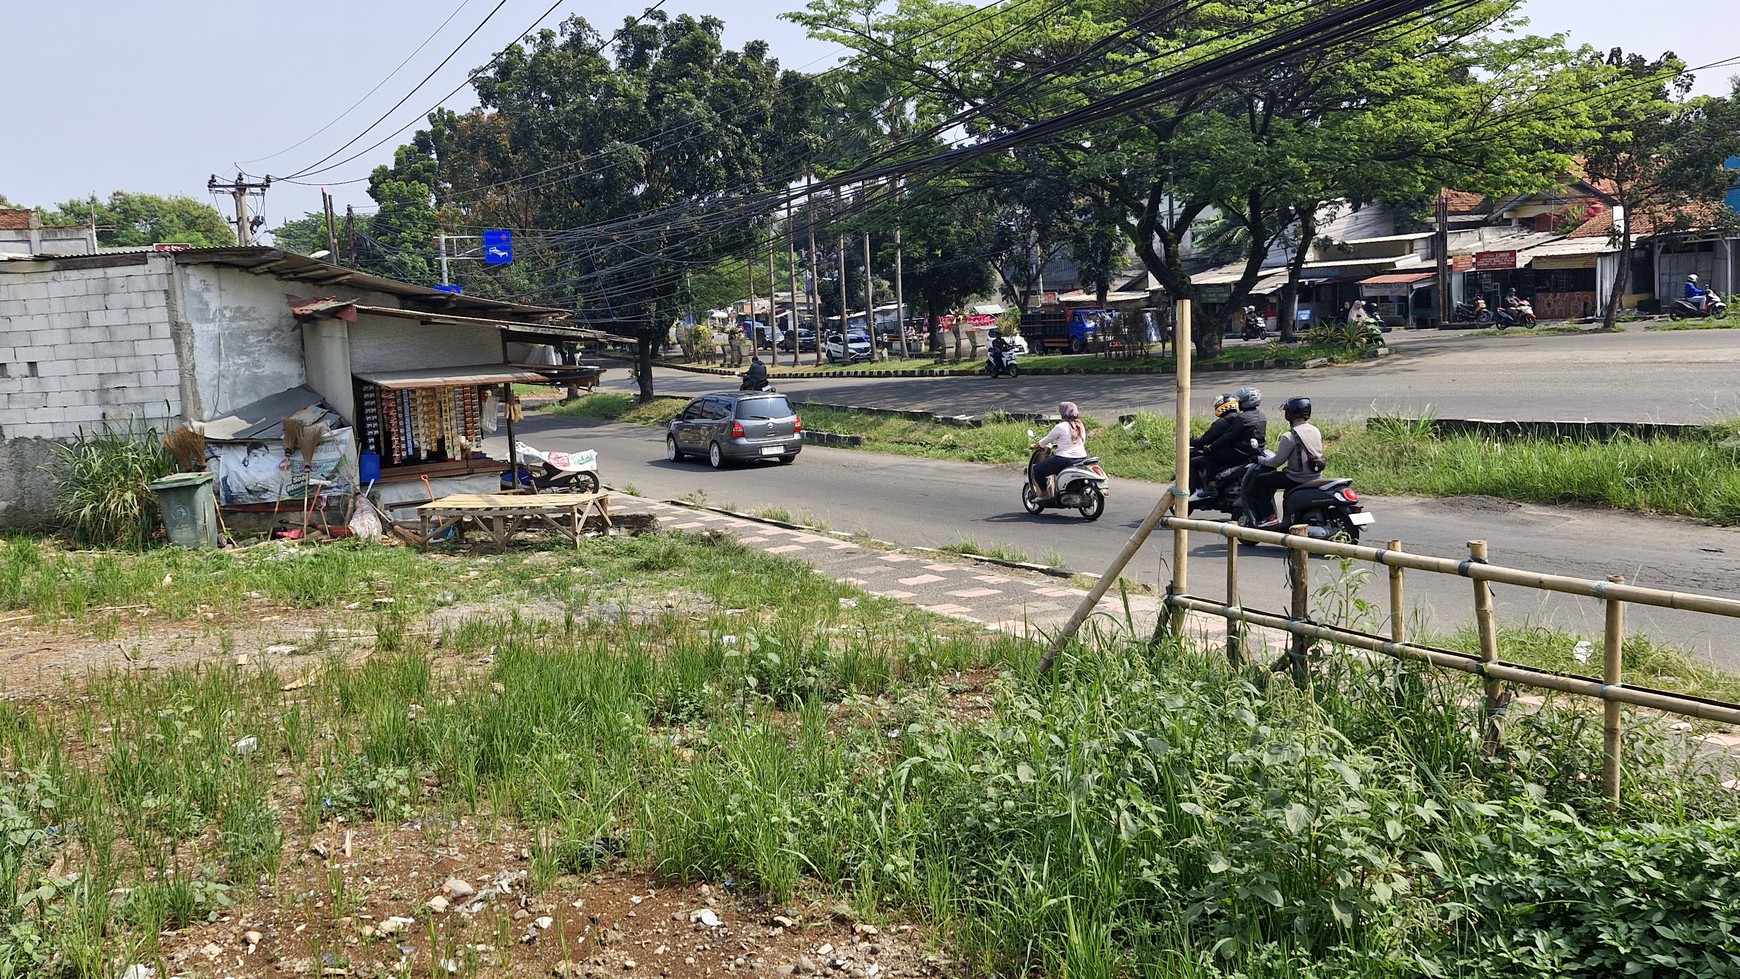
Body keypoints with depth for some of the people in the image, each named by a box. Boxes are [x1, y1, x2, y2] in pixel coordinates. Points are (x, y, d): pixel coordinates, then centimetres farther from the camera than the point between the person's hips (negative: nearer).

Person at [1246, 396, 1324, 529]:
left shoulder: (1290, 436, -17)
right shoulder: (1316, 431, 8)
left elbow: (1277, 461, -12)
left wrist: (1260, 460, 7)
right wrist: (1277, 453, 27)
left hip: (1297, 478, -8)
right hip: (1316, 477, 9)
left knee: (1257, 480, 3)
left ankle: (1269, 517, -1)